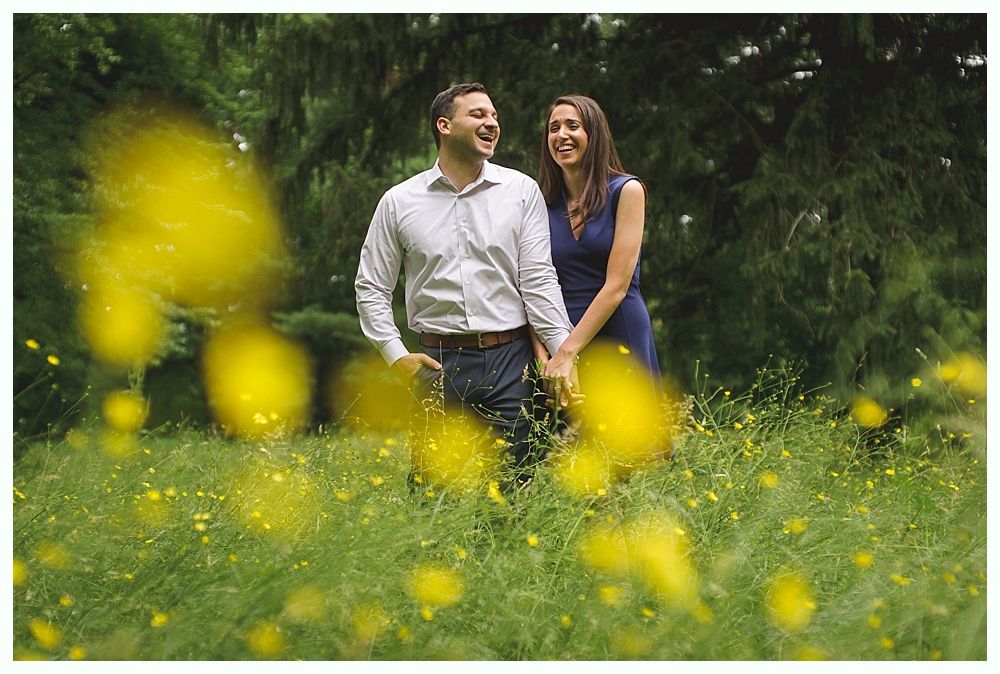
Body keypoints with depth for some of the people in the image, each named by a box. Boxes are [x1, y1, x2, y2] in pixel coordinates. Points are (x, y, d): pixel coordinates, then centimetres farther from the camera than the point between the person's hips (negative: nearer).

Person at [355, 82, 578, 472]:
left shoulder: (522, 191, 6)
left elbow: (538, 278, 2)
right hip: (438, 363, 0)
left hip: (509, 358, 0)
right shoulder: (399, 202, 6)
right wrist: (396, 355, 1)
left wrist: (564, 353, -7)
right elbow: (370, 286, 12)